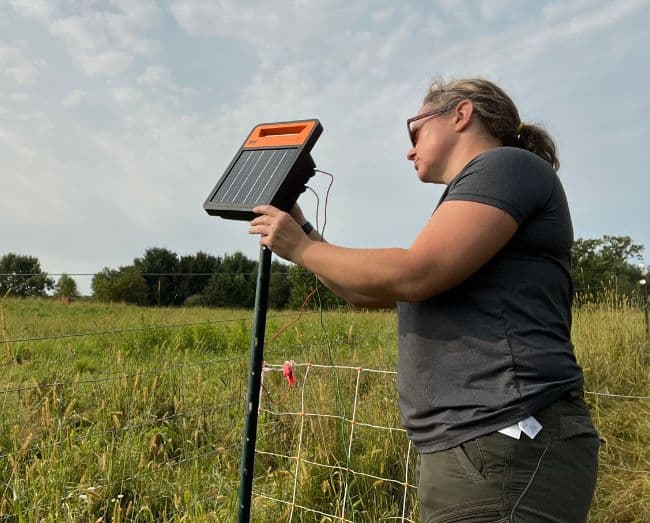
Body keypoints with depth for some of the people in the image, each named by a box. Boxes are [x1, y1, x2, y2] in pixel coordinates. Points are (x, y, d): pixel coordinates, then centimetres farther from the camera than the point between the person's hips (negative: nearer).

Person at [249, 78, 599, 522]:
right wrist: (303, 233, 23)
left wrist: (302, 249, -6)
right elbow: (370, 292, 23)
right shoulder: (471, 202, 23)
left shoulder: (507, 165, -6)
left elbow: (412, 275, -20)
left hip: (507, 449, -9)